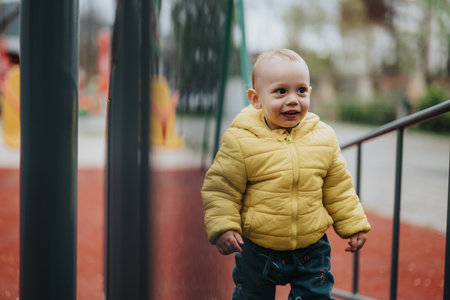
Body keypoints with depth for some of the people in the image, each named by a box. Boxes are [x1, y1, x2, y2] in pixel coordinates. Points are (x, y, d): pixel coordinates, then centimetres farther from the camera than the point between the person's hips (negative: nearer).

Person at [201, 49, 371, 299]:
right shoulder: (240, 141, -15)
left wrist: (353, 224, 10)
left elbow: (339, 187, 8)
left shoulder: (323, 137, -3)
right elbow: (220, 189, -7)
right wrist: (223, 227, -15)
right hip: (257, 252, -2)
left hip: (311, 250, 2)